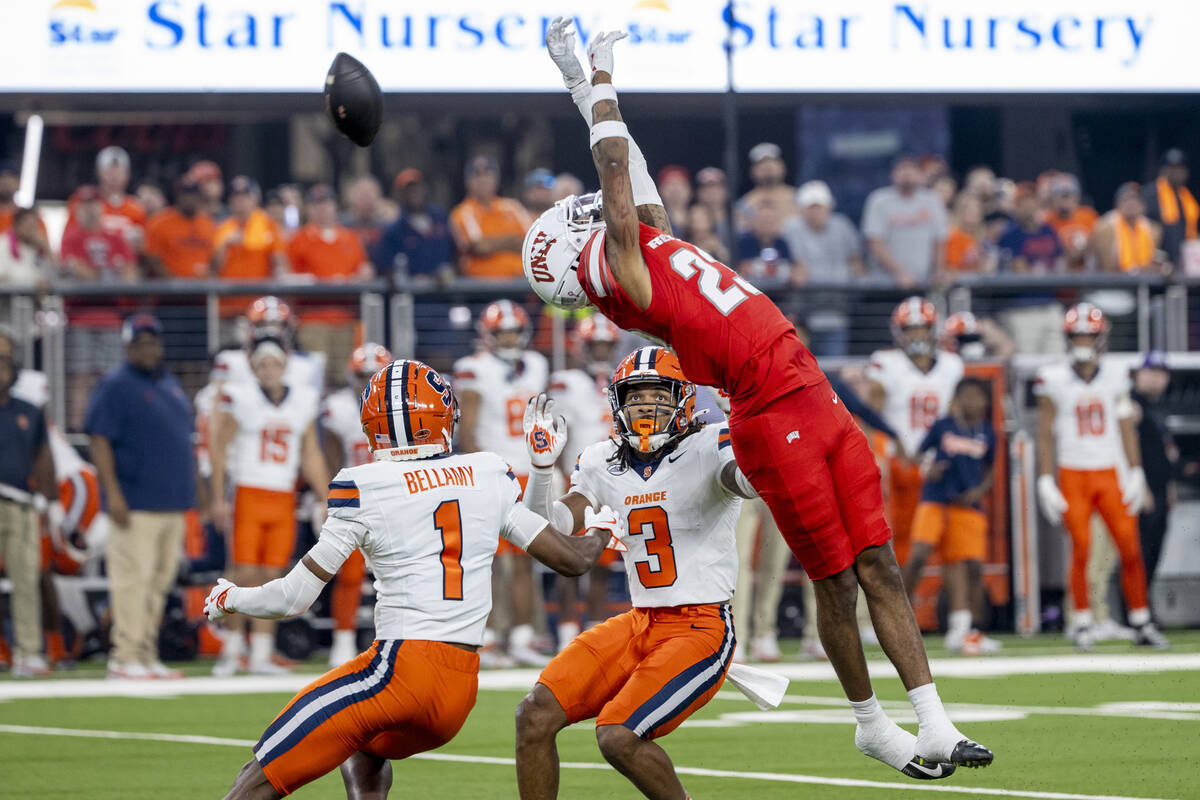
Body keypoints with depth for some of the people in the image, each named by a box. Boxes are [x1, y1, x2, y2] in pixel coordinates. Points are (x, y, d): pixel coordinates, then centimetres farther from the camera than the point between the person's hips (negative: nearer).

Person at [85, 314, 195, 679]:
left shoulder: (170, 383, 18)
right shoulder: (115, 386, -6)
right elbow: (99, 440, -12)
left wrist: (189, 495, 20)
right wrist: (113, 494, -20)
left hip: (172, 503, 8)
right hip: (136, 505, -8)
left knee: (159, 583, 9)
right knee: (133, 580, -10)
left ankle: (148, 656, 14)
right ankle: (126, 656, -8)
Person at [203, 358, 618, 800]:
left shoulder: (364, 489, -5)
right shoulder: (490, 478, 8)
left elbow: (293, 598, -2)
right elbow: (573, 558, 15)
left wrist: (228, 598, 17)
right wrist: (600, 530, 37)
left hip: (400, 667, -6)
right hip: (461, 691, 6)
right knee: (363, 755, 34)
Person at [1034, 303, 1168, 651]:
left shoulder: (1114, 378, 5)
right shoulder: (1054, 380, -2)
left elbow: (1126, 428, 10)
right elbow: (1045, 434, 1)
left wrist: (1135, 473, 4)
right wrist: (1045, 482, -4)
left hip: (1109, 475, 2)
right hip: (1073, 475, -2)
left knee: (1130, 548, -3)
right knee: (1080, 550, -7)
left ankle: (1142, 622, 5)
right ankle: (1083, 625, 3)